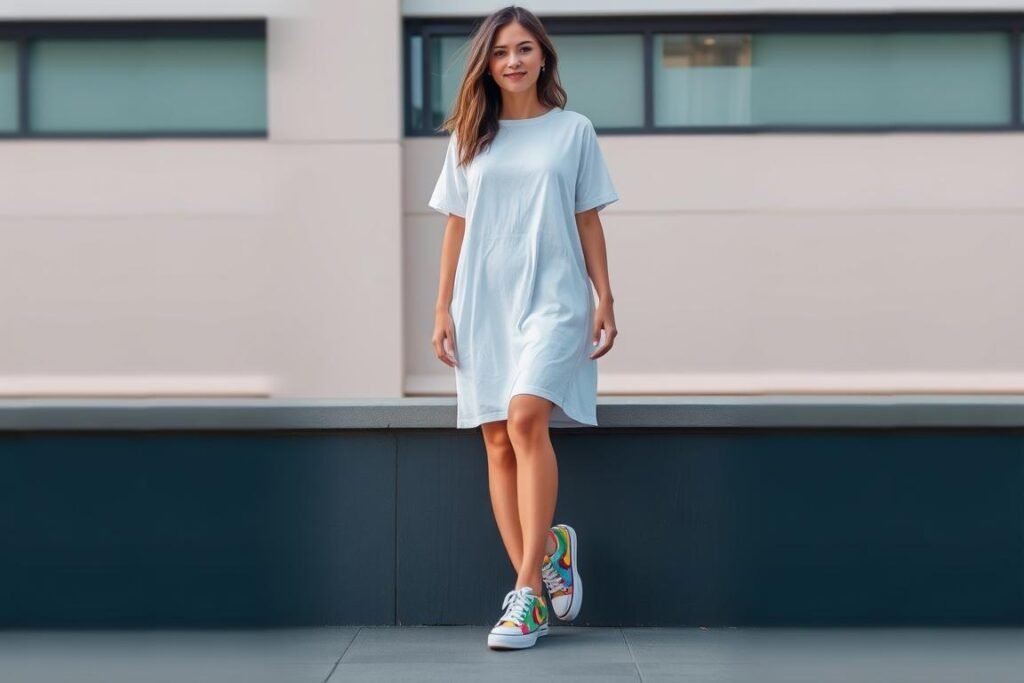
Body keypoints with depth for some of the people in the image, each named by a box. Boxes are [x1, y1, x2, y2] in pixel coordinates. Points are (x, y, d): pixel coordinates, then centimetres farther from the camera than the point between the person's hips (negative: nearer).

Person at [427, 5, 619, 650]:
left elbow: (588, 222, 7)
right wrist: (443, 310, 7)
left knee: (525, 418, -21)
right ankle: (549, 552, 8)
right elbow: (456, 227, 12)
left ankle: (527, 590, -19)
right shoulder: (469, 138, 11)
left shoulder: (574, 130, 6)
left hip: (553, 297, -4)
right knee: (499, 441, 0)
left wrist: (605, 299, 2)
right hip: (483, 304, 4)